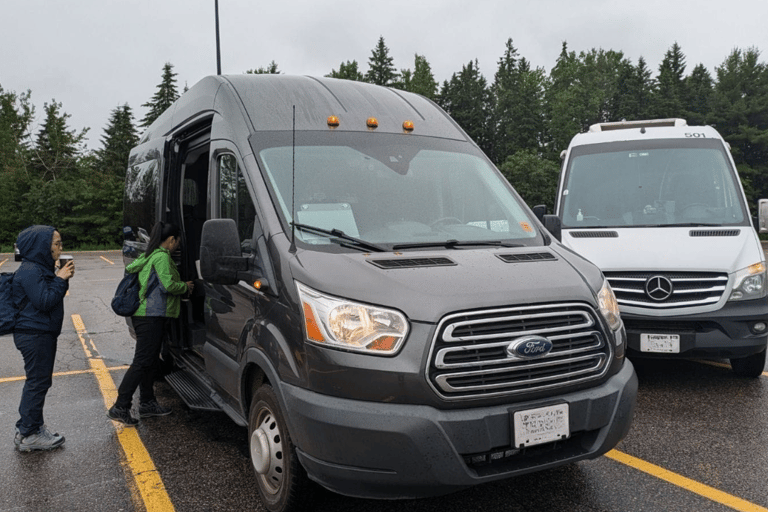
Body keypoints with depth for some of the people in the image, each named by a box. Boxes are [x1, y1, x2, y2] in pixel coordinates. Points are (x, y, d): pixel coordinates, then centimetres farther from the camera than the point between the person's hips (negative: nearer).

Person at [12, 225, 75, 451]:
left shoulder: (41, 268, 13)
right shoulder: (30, 271, -18)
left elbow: (52, 295, 16)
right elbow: (44, 301, -22)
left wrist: (61, 278, 1)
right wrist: (61, 279, -18)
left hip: (43, 333, 10)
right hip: (34, 335, -10)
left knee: (39, 382, 17)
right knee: (38, 382, -3)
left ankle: (30, 427, 29)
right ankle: (28, 435, 7)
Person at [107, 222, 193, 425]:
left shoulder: (148, 256, 17)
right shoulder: (162, 257, -14)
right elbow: (168, 285, -22)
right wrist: (185, 286, -3)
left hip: (147, 315, 11)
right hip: (151, 316, -11)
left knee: (151, 361, 16)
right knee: (142, 361, -8)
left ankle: (147, 403, 25)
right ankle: (120, 407, -6)